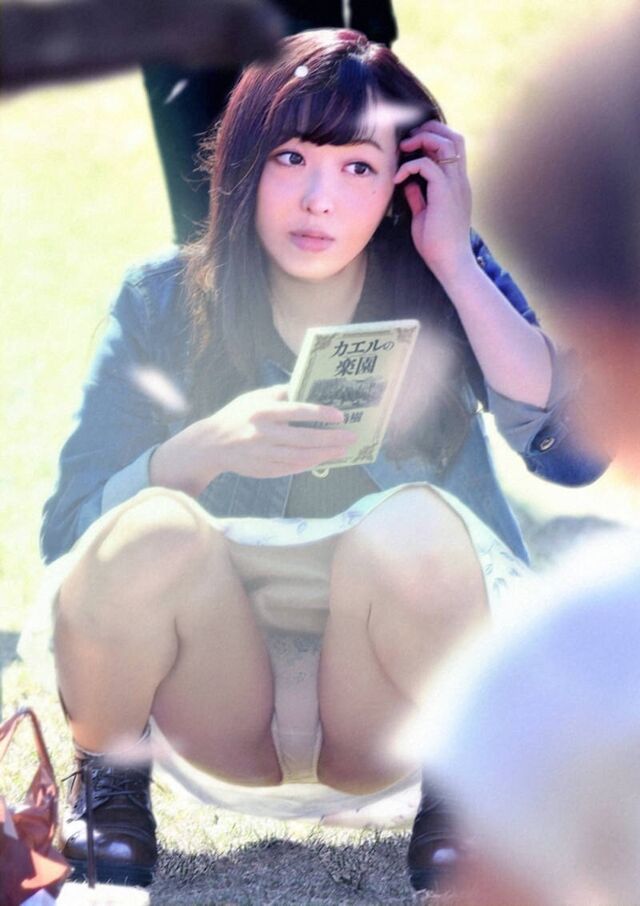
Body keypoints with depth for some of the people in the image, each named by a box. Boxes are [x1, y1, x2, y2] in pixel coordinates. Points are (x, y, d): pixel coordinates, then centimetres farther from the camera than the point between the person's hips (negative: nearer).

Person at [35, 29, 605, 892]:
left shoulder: (443, 294, 1)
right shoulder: (164, 305, 0)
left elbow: (575, 451, -16)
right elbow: (69, 531, -9)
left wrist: (456, 263, -15)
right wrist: (204, 450, -28)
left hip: (383, 723, 0)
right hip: (216, 716, 0)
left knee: (414, 528, -32)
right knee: (151, 530, -31)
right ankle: (107, 782, -2)